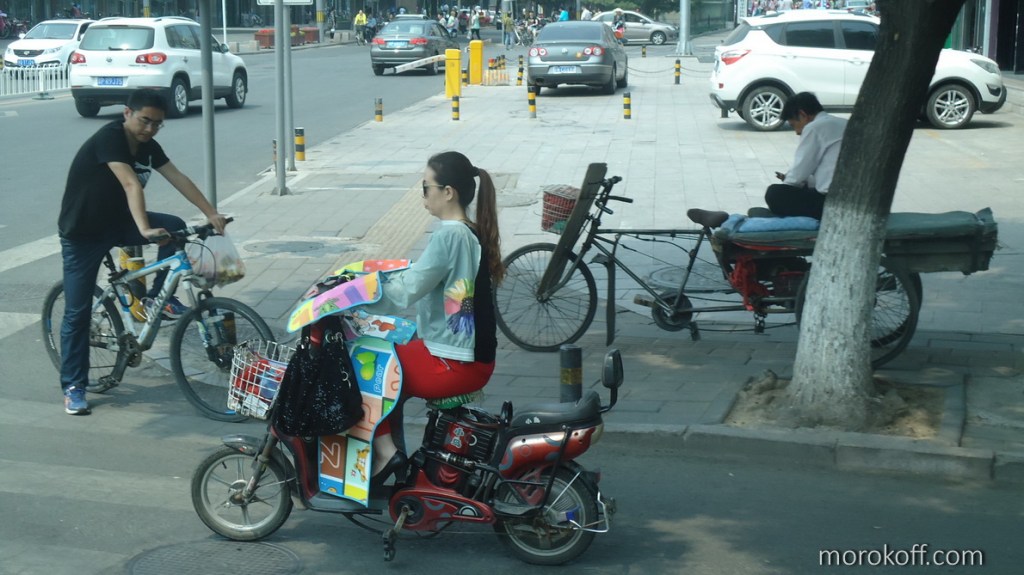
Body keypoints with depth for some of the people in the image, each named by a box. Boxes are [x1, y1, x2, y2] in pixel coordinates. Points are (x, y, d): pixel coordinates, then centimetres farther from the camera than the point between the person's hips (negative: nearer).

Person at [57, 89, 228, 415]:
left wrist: (211, 213, -14)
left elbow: (178, 179, -4)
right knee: (77, 311, -4)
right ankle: (73, 386, 5)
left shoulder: (148, 146, -1)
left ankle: (160, 298, 1)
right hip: (82, 233, -7)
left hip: (117, 221, 7)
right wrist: (145, 230, -48)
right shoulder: (109, 138, -25)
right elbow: (132, 184, -37)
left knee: (176, 227, -15)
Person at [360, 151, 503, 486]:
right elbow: (422, 279, 16)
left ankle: (385, 453, 1)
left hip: (453, 364, -9)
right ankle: (391, 455, 24)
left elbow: (403, 295, -22)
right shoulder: (474, 233, 9)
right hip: (475, 358, 9)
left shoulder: (449, 236, -20)